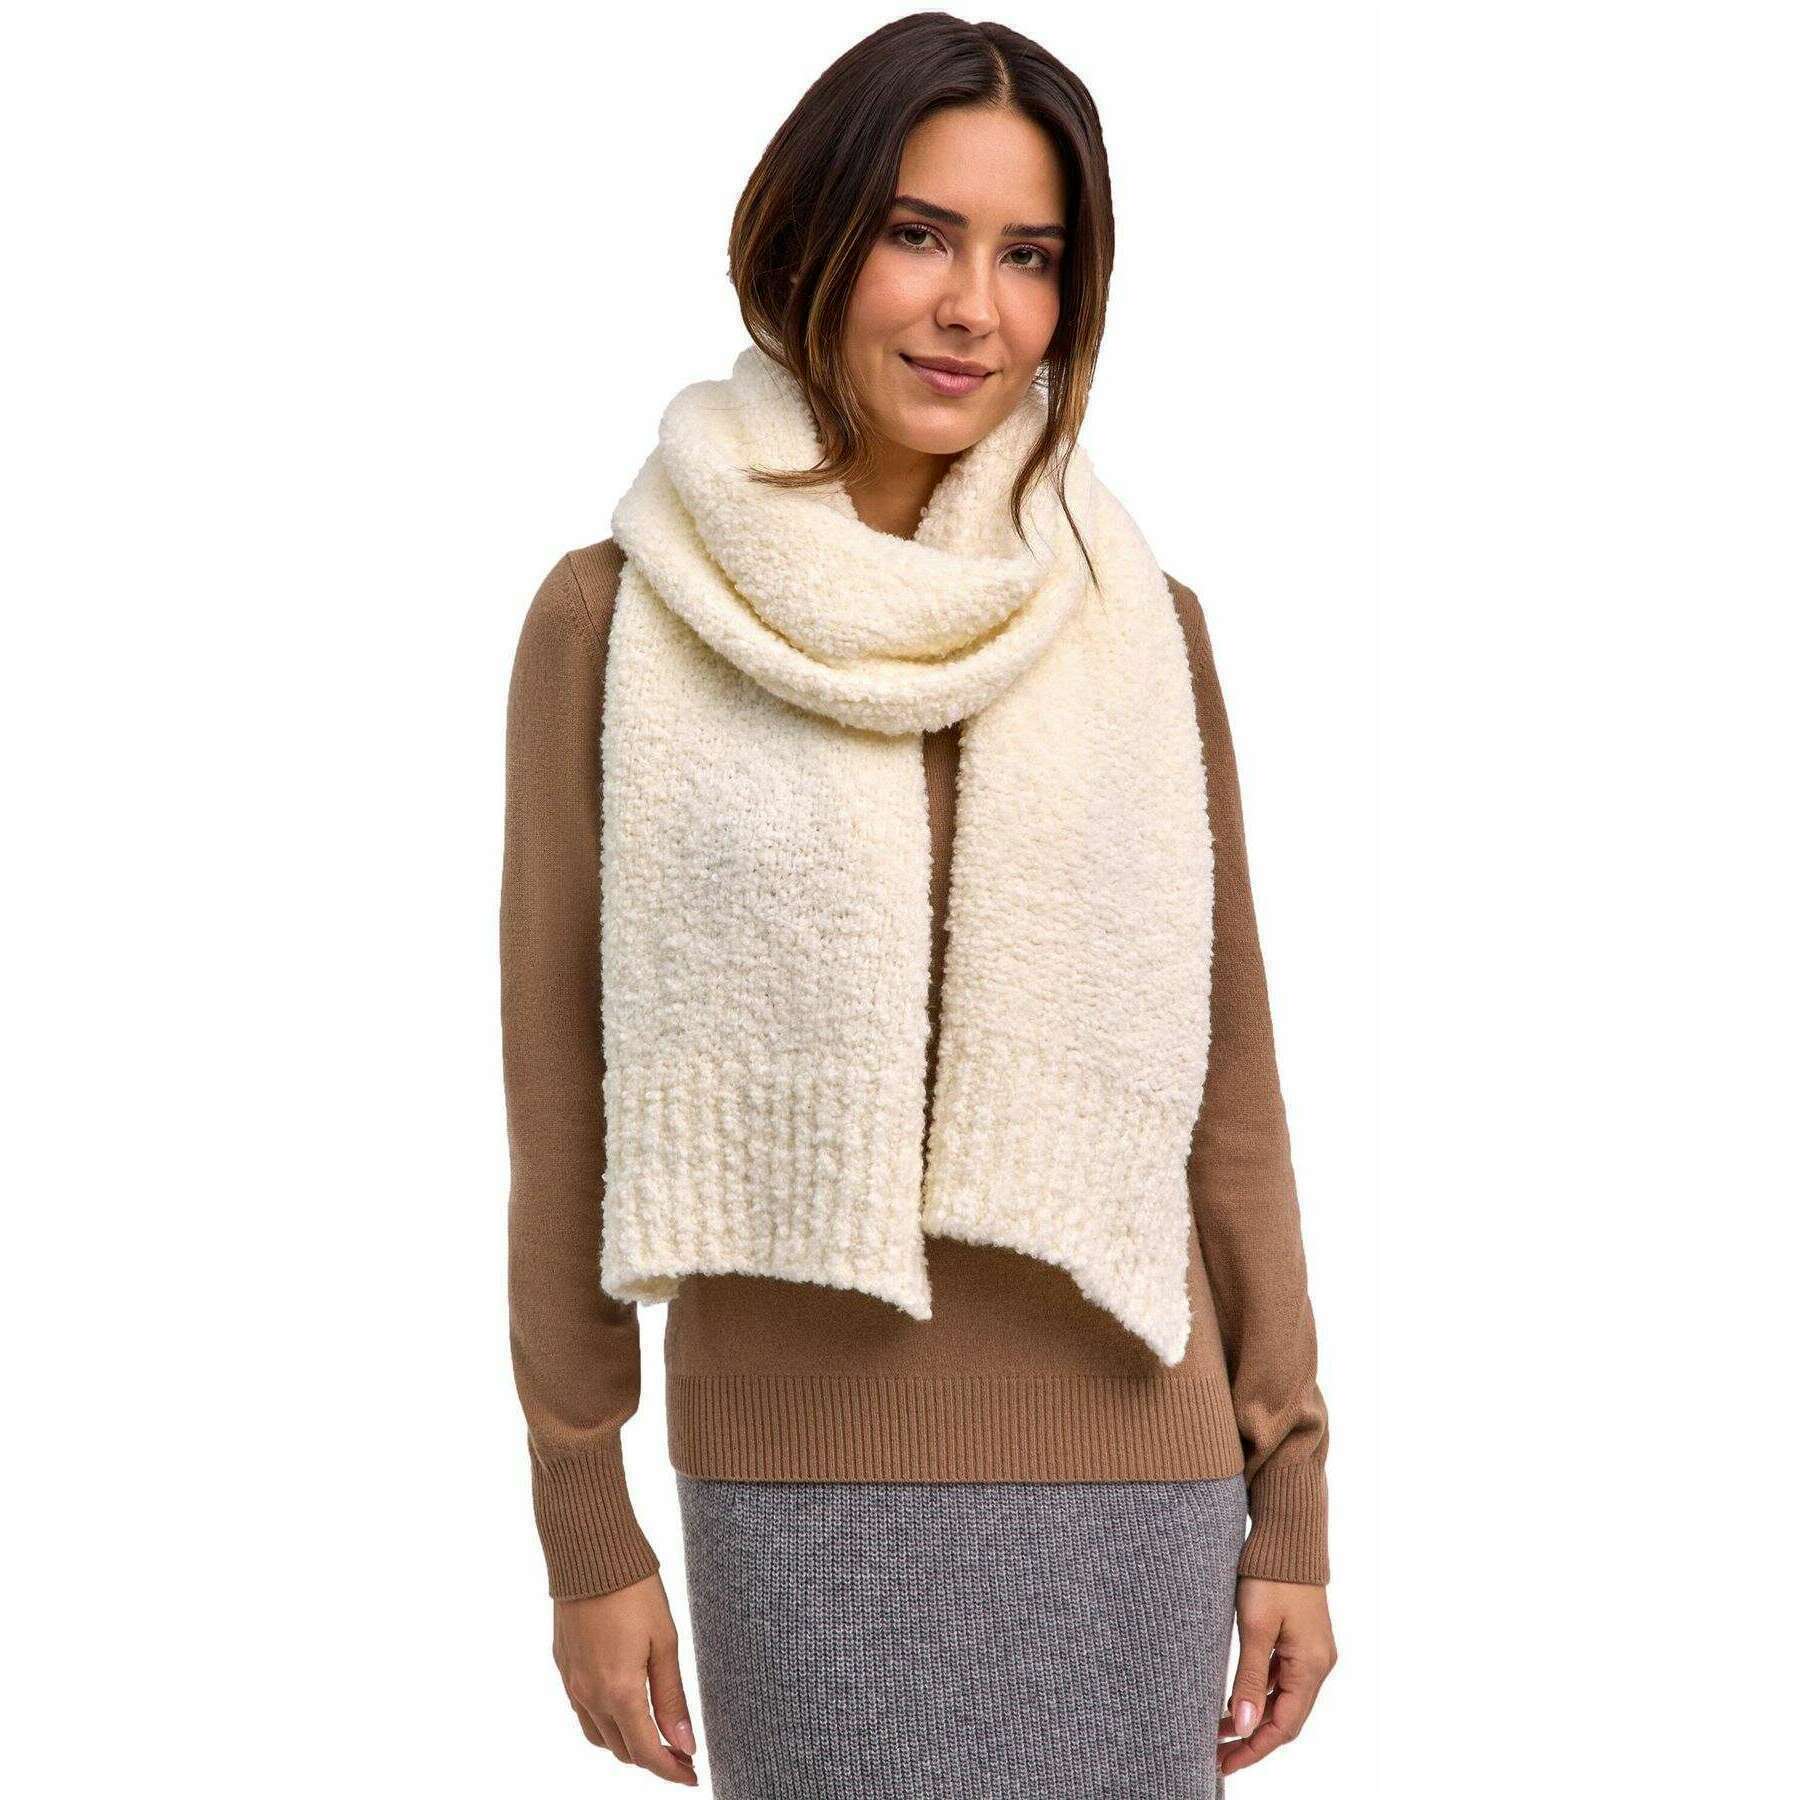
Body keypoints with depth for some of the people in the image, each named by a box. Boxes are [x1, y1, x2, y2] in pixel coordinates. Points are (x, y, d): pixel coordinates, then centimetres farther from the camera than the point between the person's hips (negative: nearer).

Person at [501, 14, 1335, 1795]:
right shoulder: (615, 624, -2)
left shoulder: (1139, 625, 4)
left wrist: (1291, 1500, 5)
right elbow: (565, 1105, 1)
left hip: (1133, 1471, 2)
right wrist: (585, 1531, 1)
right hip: (799, 1478, -2)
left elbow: (1224, 1078, 7)